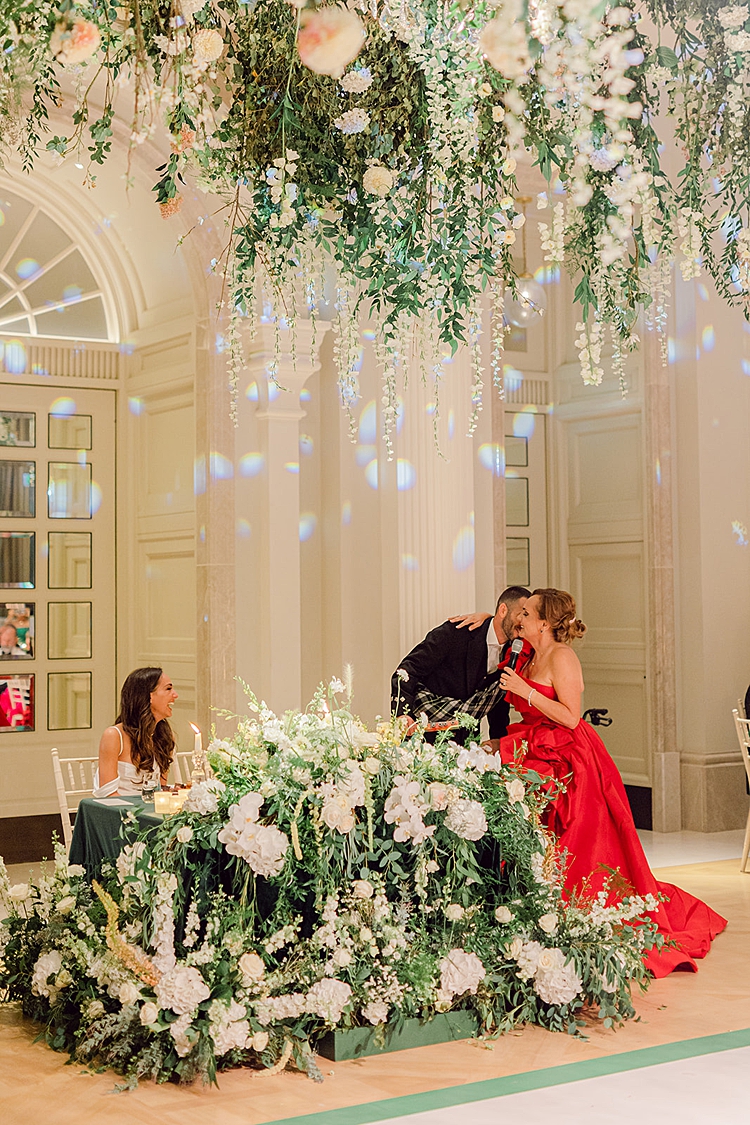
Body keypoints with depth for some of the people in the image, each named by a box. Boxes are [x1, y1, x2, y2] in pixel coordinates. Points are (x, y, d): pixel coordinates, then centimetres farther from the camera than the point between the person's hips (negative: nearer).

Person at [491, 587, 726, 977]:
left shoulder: (561, 657, -14)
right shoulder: (531, 659, 11)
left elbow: (570, 717, -20)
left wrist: (525, 690, -21)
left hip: (570, 765, -8)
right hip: (541, 759, 8)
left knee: (576, 856, -4)